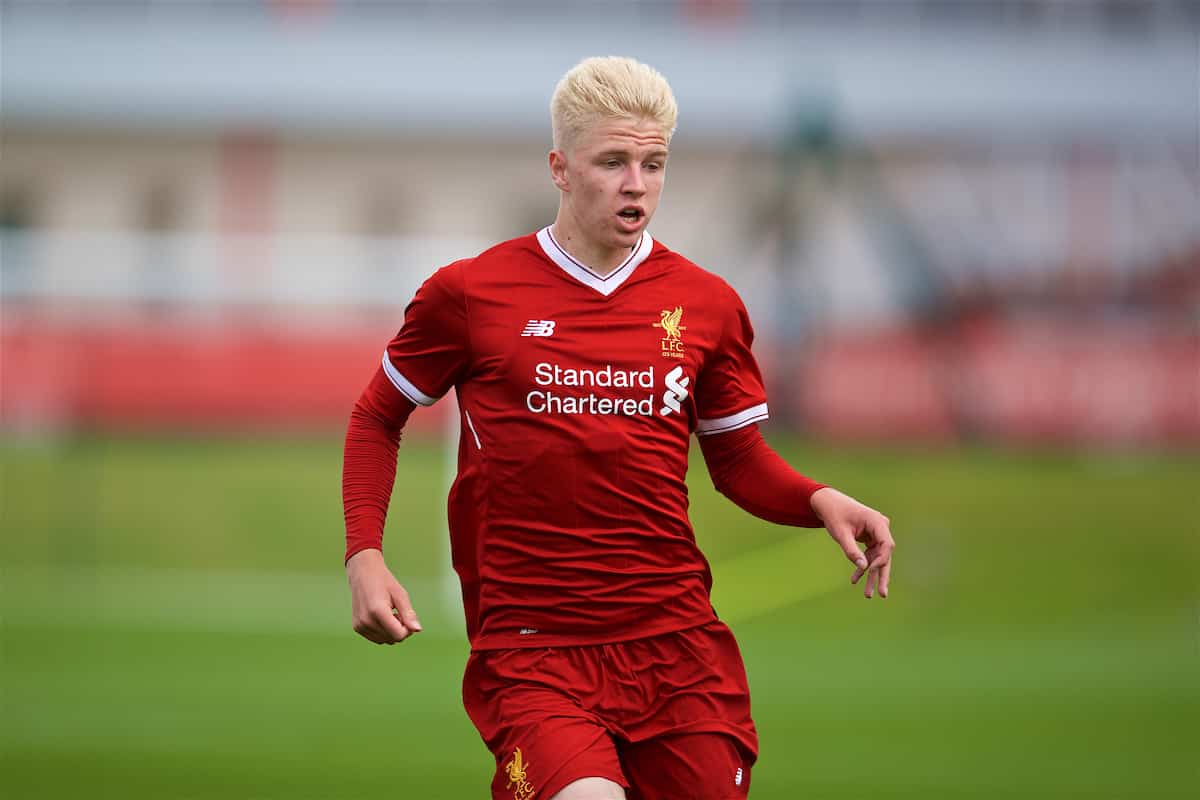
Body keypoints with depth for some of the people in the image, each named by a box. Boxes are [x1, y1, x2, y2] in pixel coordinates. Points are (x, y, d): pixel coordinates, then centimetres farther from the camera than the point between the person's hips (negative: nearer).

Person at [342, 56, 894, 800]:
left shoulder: (706, 304, 8)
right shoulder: (469, 293, 1)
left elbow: (740, 460, 18)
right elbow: (377, 418, 14)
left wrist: (820, 501, -2)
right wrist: (365, 556, 1)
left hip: (678, 645, 4)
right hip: (530, 649, -4)